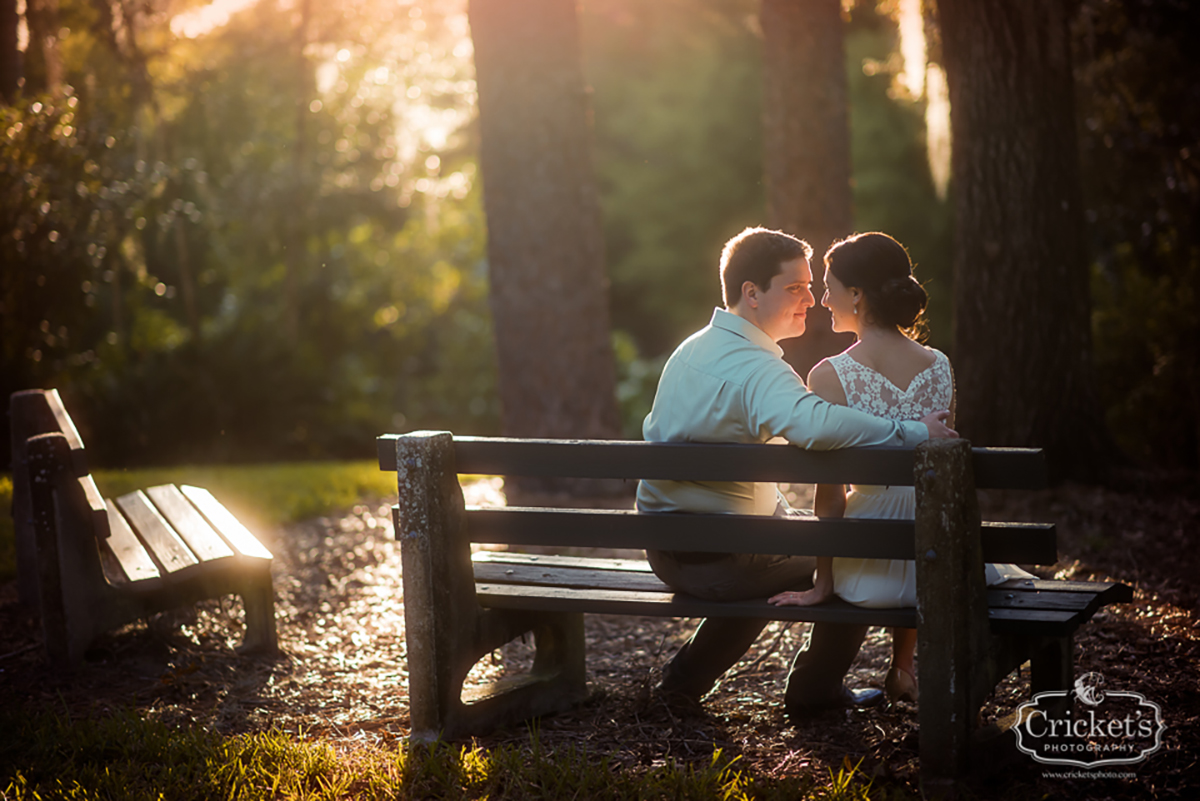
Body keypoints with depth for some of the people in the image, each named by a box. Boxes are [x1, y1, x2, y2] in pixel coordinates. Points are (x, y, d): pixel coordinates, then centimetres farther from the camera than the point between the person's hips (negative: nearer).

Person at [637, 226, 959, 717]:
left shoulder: (692, 349, 8)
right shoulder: (755, 367, -22)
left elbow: (657, 432, 21)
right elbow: (814, 424, -43)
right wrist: (914, 434, -37)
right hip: (717, 559, -9)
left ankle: (686, 678, 34)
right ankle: (815, 689, 21)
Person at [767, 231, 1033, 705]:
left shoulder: (831, 376, -14)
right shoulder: (940, 367, -2)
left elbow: (830, 495, -11)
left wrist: (821, 585, -2)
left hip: (871, 571, -3)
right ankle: (903, 670, 48)